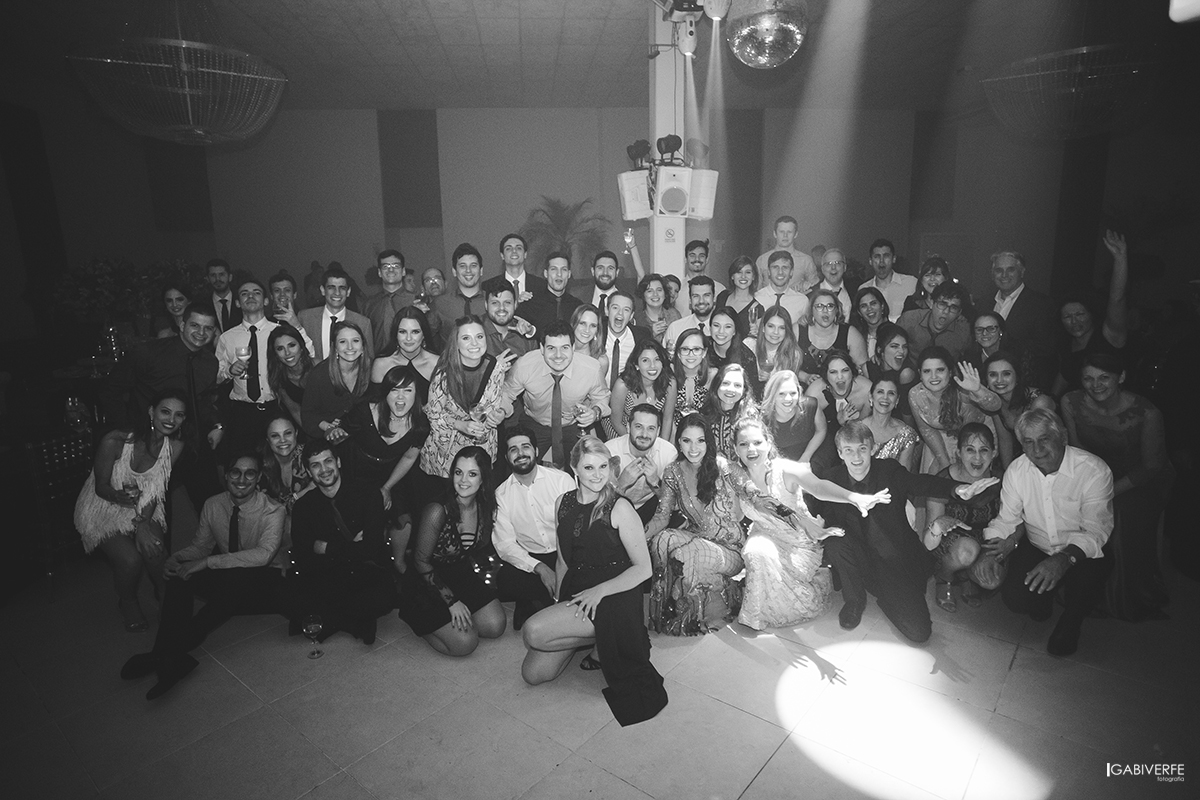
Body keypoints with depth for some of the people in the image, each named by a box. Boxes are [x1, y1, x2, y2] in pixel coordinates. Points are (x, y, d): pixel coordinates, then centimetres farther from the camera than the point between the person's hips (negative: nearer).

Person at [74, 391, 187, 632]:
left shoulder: (175, 447, -14)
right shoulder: (115, 441, -26)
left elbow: (156, 490, -8)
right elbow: (101, 487, -13)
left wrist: (142, 523, -22)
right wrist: (120, 496, -32)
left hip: (145, 510, 3)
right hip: (103, 510, -3)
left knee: (154, 548, -24)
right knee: (130, 558, -22)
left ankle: (165, 594, 6)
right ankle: (127, 602, 11)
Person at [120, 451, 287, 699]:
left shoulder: (272, 511, -18)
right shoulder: (213, 505, 0)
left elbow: (263, 554, -32)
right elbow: (200, 545, 12)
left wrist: (207, 562, -33)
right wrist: (176, 559, -11)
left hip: (265, 580, -6)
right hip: (227, 579, 6)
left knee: (234, 577, -36)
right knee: (179, 575, -18)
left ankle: (168, 653, -28)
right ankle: (173, 658, -25)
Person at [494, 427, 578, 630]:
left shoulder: (563, 479, -3)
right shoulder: (501, 495, 1)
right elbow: (505, 545, -5)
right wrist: (540, 568, -21)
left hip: (566, 556, 0)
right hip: (528, 560, 1)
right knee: (504, 581, -30)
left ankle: (536, 604, -3)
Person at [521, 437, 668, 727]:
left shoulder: (619, 508, -11)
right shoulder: (563, 503, 6)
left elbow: (643, 568, -10)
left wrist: (599, 591, -19)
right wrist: (560, 602, 4)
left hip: (613, 598, -6)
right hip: (574, 591, 6)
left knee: (533, 633, -24)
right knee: (533, 674, -3)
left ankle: (601, 642, 1)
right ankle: (594, 636, 16)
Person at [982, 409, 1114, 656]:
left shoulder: (1095, 471, -20)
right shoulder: (1016, 471, -7)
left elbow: (1095, 531, -25)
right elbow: (1006, 519, -3)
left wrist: (1065, 558, -43)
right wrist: (991, 547, -25)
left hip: (1083, 552, -2)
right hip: (1036, 549, 3)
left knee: (1083, 594, -32)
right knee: (1014, 597, -19)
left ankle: (1070, 622, 7)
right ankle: (1042, 601, 21)